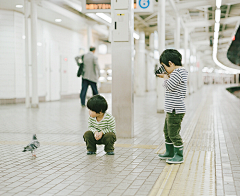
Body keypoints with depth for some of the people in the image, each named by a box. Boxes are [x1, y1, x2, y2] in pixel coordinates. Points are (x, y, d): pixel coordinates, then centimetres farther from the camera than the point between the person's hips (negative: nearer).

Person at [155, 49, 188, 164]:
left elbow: (169, 86, -23)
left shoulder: (178, 72, -18)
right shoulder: (178, 72, 13)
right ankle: (170, 152, 33)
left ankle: (179, 156, 7)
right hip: (171, 110, 11)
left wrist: (165, 76, -6)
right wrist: (166, 76, 11)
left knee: (173, 134, -4)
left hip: (176, 110, -11)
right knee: (167, 131, 21)